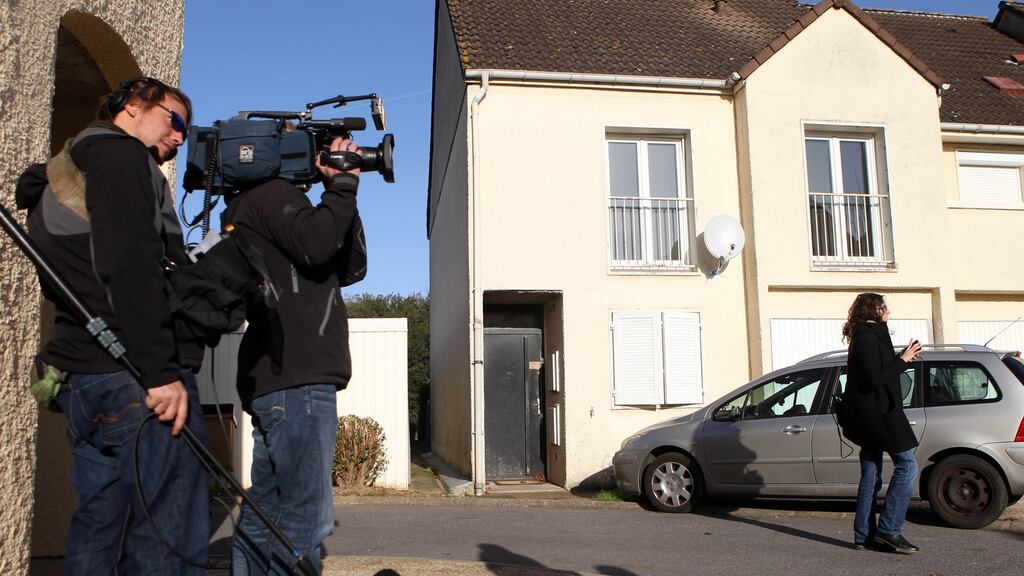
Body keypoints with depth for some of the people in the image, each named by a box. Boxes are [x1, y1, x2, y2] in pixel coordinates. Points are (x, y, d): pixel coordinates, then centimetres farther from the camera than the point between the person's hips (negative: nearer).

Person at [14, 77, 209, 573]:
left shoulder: (62, 174, 26)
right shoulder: (119, 154, -4)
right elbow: (129, 267, -18)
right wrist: (161, 370, -22)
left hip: (82, 380, 10)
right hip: (133, 376, -10)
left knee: (98, 533, 13)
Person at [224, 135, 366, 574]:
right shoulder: (273, 193, 0)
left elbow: (349, 265, 22)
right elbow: (317, 244, -22)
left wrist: (341, 191, 14)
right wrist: (341, 186, -6)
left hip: (276, 380, 11)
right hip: (297, 378, -11)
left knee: (265, 515, 12)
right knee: (306, 518, -11)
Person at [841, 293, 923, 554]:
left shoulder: (865, 335, 18)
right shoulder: (868, 337, -14)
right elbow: (874, 378, -21)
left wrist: (901, 358, 12)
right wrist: (902, 360, -12)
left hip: (871, 414, 11)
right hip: (878, 412, -10)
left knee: (871, 476, 10)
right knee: (907, 465, -8)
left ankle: (864, 535, 13)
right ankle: (888, 529, -8)